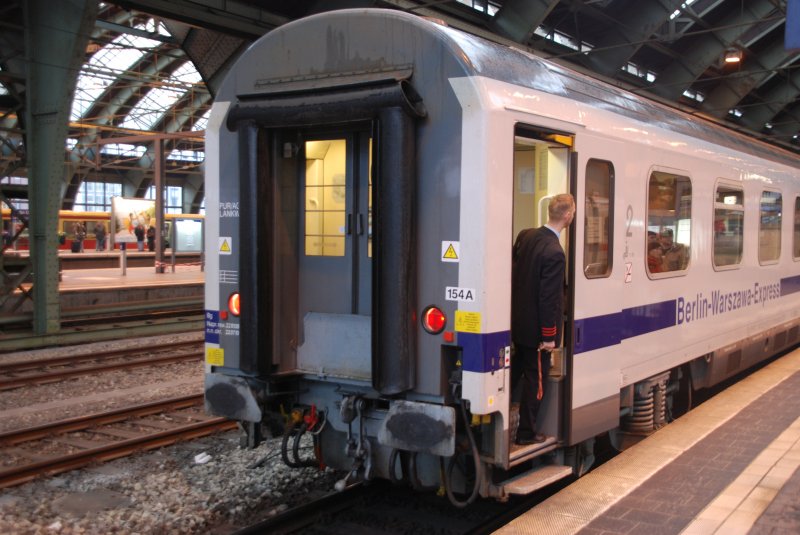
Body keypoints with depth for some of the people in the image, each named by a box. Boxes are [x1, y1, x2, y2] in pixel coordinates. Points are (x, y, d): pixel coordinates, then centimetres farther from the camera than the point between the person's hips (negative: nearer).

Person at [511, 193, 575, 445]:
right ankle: (526, 432, 17)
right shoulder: (554, 253, -26)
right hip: (536, 328, -8)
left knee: (516, 369, 24)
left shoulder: (525, 235, -1)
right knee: (536, 378, 7)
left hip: (518, 320, 8)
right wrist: (549, 336, -16)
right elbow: (549, 298, -23)